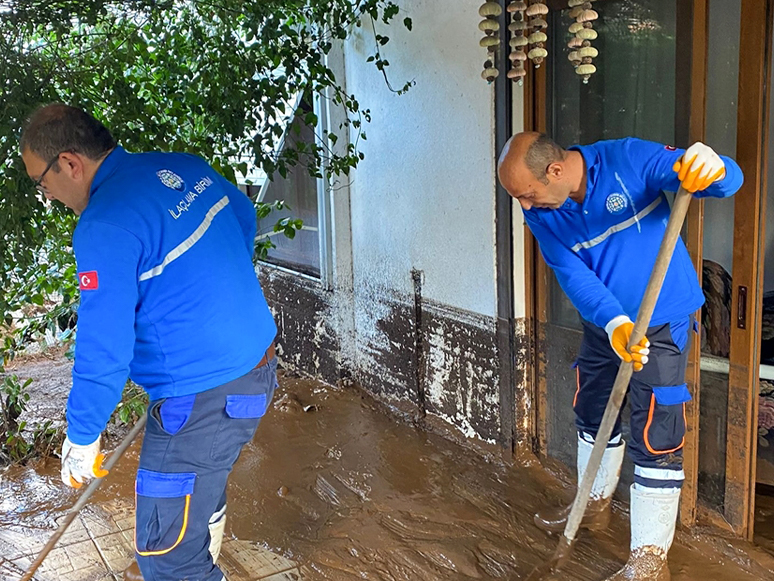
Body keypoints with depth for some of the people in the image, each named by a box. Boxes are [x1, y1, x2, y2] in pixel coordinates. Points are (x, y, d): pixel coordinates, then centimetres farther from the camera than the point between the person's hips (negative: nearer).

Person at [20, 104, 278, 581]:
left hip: (205, 403, -9)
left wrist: (82, 438, -5)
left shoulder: (105, 229, -21)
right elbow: (244, 215, 22)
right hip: (256, 367, 10)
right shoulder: (184, 166, 3)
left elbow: (104, 352, -20)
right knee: (204, 488, 31)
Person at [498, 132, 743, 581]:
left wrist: (712, 168, -50)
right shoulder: (541, 214, -9)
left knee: (655, 438, -5)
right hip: (604, 325, 6)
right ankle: (596, 504, 46)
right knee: (593, 415, 21)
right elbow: (574, 276, -17)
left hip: (662, 324, -6)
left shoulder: (627, 160, -24)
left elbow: (729, 181, -25)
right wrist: (615, 324, -34)